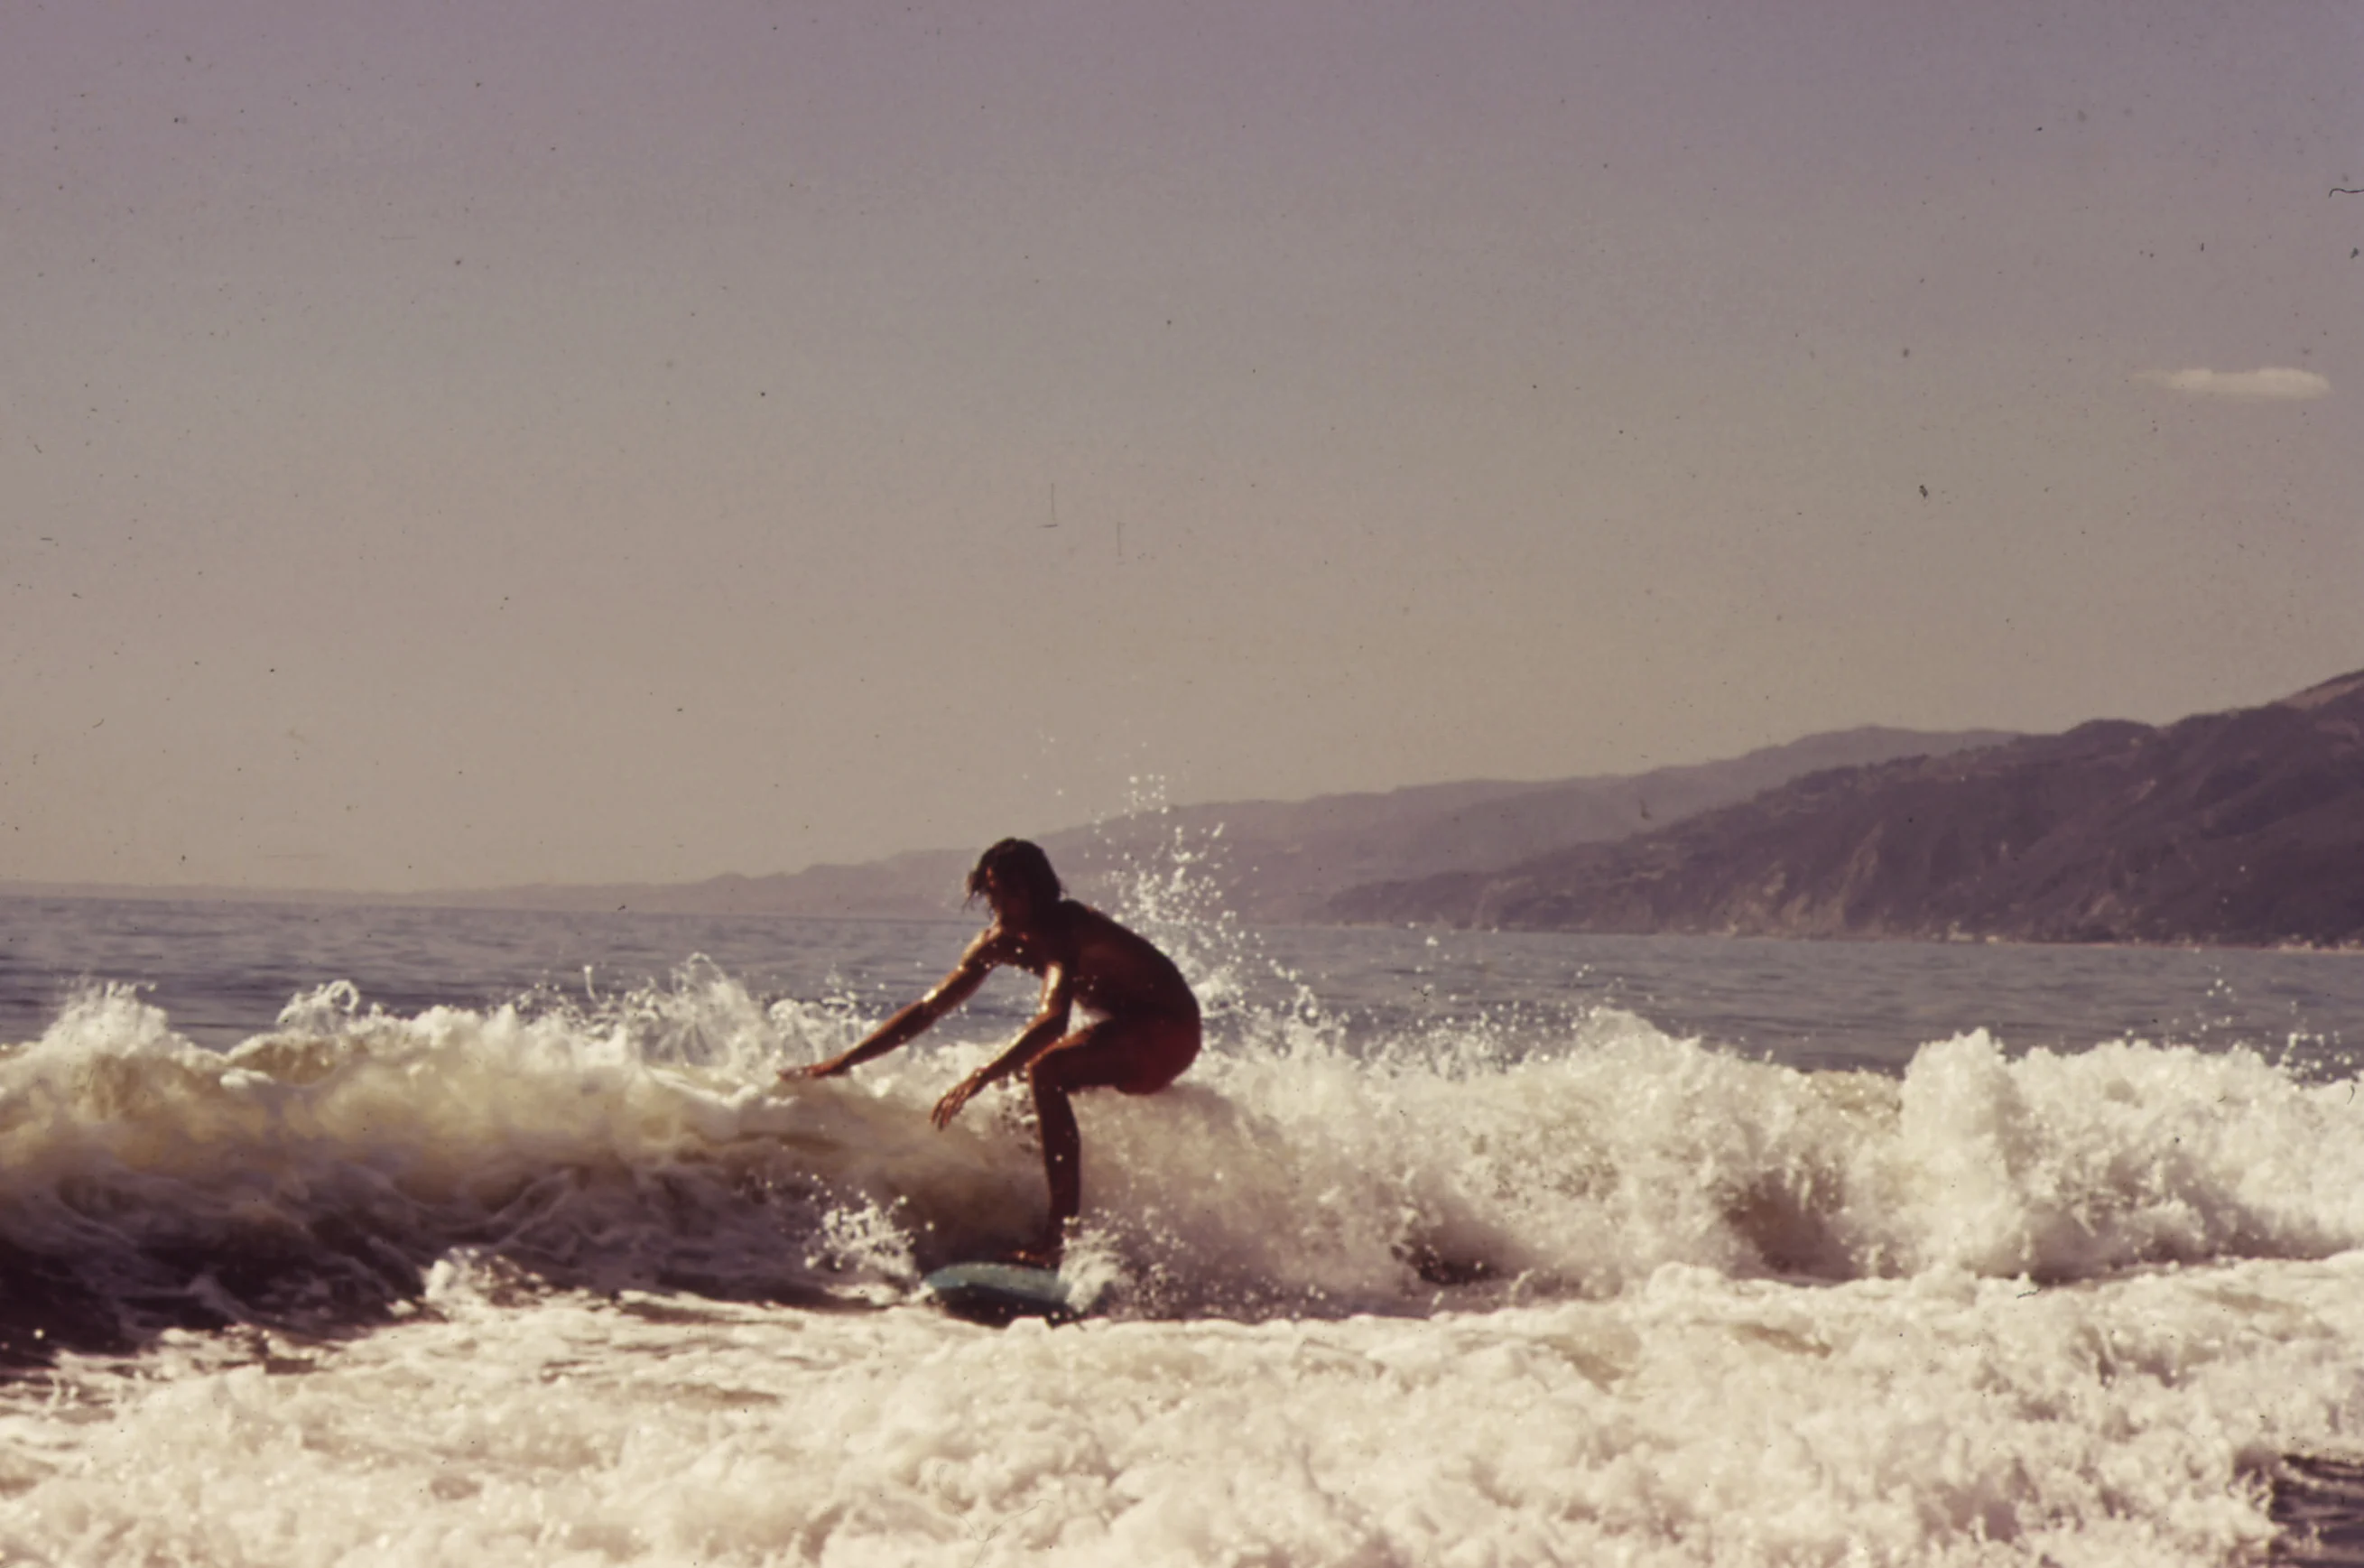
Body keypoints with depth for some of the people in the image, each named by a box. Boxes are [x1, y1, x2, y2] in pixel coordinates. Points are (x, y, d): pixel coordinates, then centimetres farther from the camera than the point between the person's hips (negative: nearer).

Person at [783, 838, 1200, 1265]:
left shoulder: (1065, 929, -27)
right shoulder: (999, 941, 0)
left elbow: (1053, 1021, -42)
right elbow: (929, 1008, 6)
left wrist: (981, 1078, -51)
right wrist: (844, 1062, 2)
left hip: (1169, 1028, -10)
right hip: (1124, 1025, 10)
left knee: (1044, 1071, -30)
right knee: (1011, 1076, 15)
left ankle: (1064, 1230, -34)